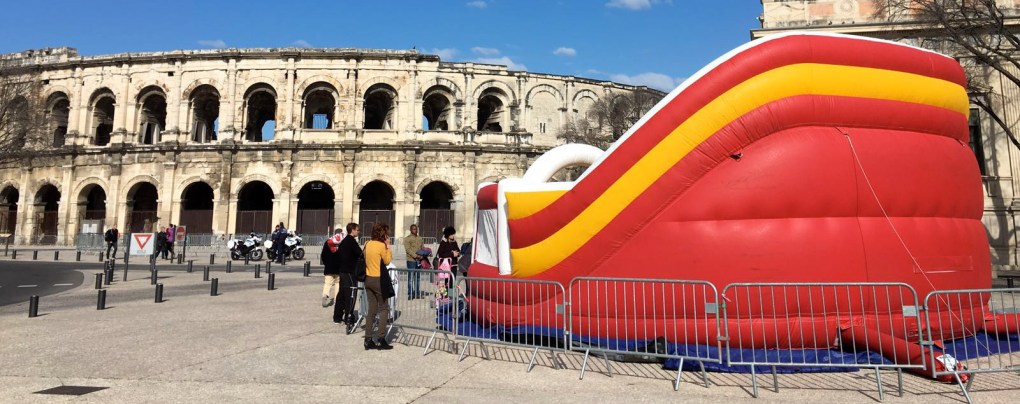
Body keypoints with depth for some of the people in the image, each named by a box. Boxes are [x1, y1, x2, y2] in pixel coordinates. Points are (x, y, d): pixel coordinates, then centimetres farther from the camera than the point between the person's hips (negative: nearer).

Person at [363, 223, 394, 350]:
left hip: (368, 279, 7)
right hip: (379, 280, -7)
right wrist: (388, 246, -2)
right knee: (384, 309, 4)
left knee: (372, 309, 11)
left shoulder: (367, 244, 5)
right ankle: (381, 339, -1)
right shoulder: (382, 246, -15)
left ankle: (368, 340, 11)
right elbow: (387, 261, -5)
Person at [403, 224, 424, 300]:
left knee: (418, 277, 9)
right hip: (411, 260, -6)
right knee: (411, 277, -4)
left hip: (419, 260, 6)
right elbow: (408, 249, -11)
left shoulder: (419, 238, 17)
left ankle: (417, 293, 15)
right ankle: (410, 294, -2)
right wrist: (416, 256, -21)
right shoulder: (407, 238, -2)